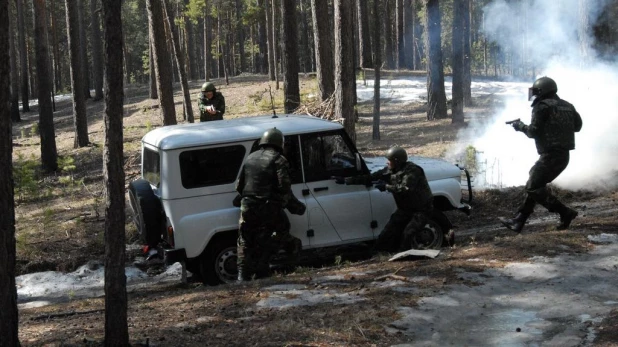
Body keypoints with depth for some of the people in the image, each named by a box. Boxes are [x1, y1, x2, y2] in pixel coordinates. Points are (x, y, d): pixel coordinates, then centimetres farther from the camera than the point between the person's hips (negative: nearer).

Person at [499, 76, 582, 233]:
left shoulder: (542, 107, -9)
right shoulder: (567, 106, 14)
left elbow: (534, 132, -11)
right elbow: (577, 125, 18)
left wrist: (521, 126, 6)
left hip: (550, 155, -9)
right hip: (563, 155, 9)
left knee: (534, 188, -4)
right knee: (535, 185, 14)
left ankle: (565, 212, -9)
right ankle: (518, 221, 17)